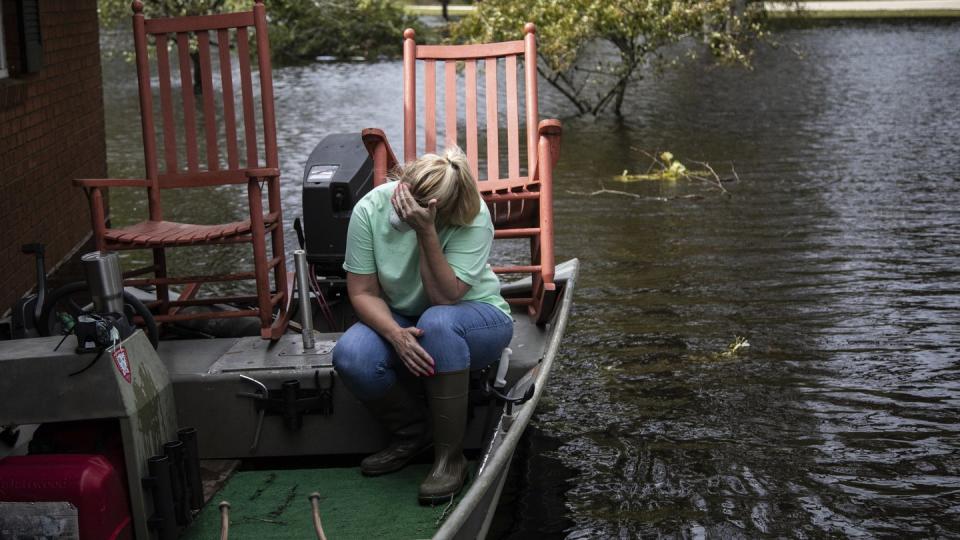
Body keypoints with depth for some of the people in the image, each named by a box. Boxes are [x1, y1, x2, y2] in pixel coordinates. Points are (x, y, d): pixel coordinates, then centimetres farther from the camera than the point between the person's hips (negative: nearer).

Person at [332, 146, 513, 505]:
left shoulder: (474, 219, -25)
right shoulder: (370, 209, -17)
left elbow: (446, 297, -29)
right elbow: (363, 292, -13)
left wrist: (426, 232, -39)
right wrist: (396, 334, -32)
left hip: (475, 319, -3)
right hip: (399, 319, 3)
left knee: (437, 321, -39)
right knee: (350, 358, -29)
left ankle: (450, 457, -25)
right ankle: (411, 432, 0)